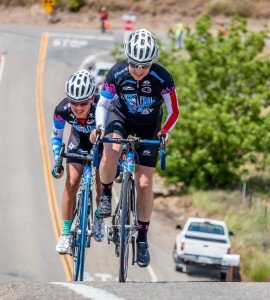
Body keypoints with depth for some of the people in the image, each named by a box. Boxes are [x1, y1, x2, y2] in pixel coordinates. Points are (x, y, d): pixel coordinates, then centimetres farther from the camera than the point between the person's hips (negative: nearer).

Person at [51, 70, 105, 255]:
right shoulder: (62, 110, -32)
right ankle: (66, 233, -4)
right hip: (80, 139, 1)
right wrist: (57, 162, -20)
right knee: (71, 182, -12)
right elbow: (56, 136, -12)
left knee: (102, 184, -10)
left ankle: (99, 219, 21)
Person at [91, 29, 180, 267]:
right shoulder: (117, 73, -27)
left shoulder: (162, 78, -30)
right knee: (111, 151, -34)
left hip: (148, 125, 0)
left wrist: (166, 131, -33)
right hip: (121, 116, 0)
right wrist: (100, 127, -30)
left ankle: (142, 239, 9)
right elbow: (102, 104, -14)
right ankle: (106, 196, -5)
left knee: (145, 184, -4)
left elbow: (174, 112, -18)